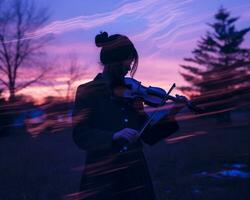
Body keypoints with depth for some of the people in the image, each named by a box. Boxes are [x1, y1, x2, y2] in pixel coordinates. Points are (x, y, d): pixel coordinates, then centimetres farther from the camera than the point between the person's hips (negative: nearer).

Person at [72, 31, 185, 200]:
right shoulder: (88, 91, -4)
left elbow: (148, 136, 7)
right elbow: (80, 135, -15)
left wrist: (169, 118, -9)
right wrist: (114, 136, -29)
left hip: (136, 176, 4)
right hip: (103, 178, -4)